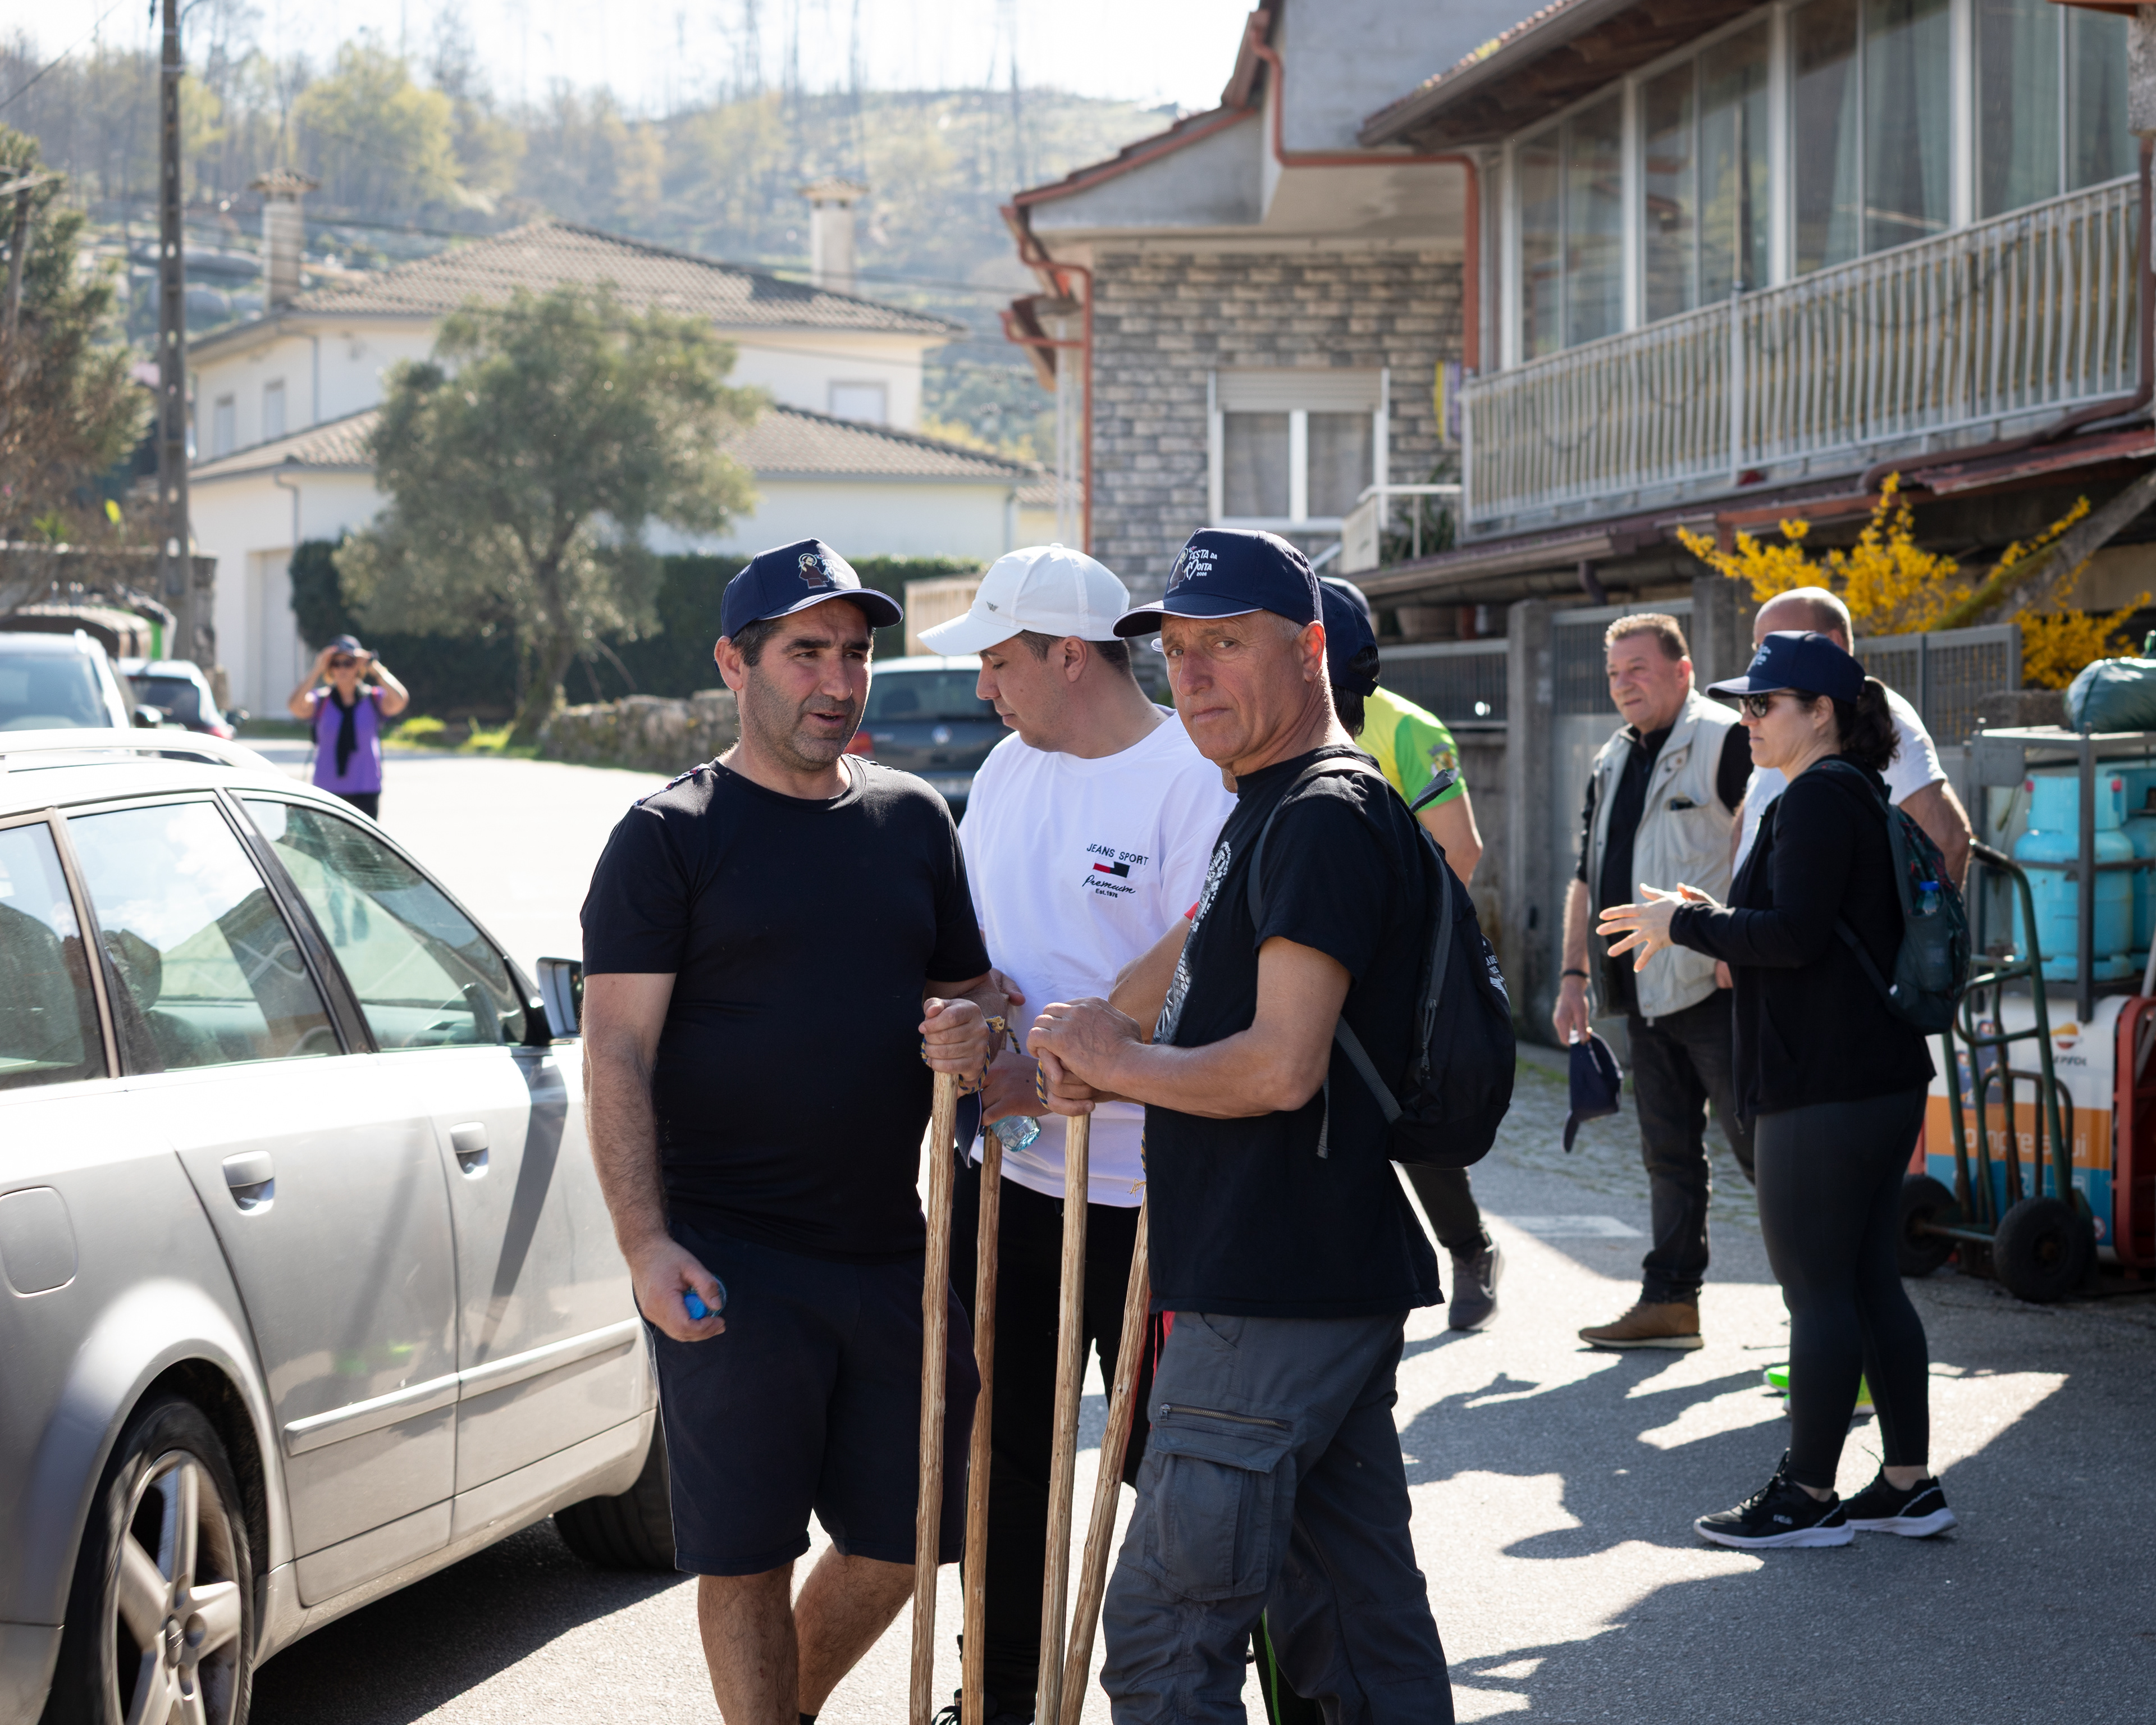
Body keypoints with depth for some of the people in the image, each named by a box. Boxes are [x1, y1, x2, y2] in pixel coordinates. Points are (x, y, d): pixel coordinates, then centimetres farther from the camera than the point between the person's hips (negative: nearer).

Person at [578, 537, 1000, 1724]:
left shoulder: (913, 818, 13)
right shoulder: (670, 835, -3)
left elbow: (965, 985, 23)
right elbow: (616, 1052, -8)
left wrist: (972, 1029, -3)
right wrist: (646, 1244, -18)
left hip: (894, 1254, 5)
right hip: (730, 1265, -5)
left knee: (900, 1538, 10)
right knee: (746, 1550, 0)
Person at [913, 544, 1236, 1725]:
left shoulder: (1194, 780, -14)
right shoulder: (1009, 767, 11)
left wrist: (1051, 1073, -21)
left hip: (1144, 1192, -7)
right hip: (1012, 1173, 7)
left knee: (1168, 1469, 1)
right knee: (1002, 1455, 14)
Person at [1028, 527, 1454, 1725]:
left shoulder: (1324, 820, -15)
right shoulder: (1263, 814, 18)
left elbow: (1282, 1067, -23)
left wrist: (1121, 1062, -8)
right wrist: (1102, 1067, 7)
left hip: (1272, 1301, -11)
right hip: (1333, 1279, 11)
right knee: (1364, 1624, 14)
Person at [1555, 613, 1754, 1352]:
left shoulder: (1725, 742, -8)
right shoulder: (1613, 762, 18)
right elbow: (1588, 877, 22)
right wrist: (1574, 974, 15)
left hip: (1718, 987, -8)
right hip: (1648, 996, 8)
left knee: (1758, 1144, -6)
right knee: (1668, 1153, 10)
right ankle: (1670, 1298, 14)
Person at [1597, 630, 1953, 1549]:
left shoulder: (1818, 797, -14)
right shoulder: (1864, 794, 17)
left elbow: (1793, 934, -22)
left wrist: (1684, 922, -10)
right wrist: (1711, 920, 16)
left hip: (1823, 1089, -10)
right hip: (1883, 1078, 10)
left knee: (1817, 1291, -3)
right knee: (1870, 1283, 13)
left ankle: (1807, 1497, 3)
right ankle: (1908, 1485, 16)